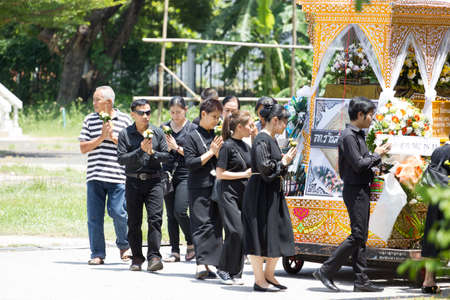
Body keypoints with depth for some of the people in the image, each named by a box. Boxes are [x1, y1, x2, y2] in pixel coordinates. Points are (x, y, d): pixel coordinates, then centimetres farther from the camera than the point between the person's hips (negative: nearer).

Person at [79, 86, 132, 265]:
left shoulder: (124, 120, 4)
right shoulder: (89, 120, 10)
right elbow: (83, 148, 5)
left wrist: (113, 138, -9)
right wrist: (101, 138, -8)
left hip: (117, 175, -2)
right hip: (94, 176, 3)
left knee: (118, 213, -8)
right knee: (94, 217, 1)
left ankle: (124, 245, 18)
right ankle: (97, 254, 9)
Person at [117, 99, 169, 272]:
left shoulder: (158, 133, 6)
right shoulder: (125, 134, 1)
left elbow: (166, 155, 6)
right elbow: (121, 159, -7)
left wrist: (152, 153, -12)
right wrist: (140, 151, -16)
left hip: (154, 181, 0)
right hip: (133, 182, 0)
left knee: (155, 218, -12)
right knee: (134, 222, 4)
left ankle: (154, 257, -16)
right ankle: (137, 258, 13)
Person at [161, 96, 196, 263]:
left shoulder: (192, 129, -1)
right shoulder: (164, 128, 10)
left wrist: (177, 147, -14)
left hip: (185, 175, -4)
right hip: (168, 173, 4)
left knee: (179, 211, -15)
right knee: (170, 214, 4)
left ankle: (191, 244, 6)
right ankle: (175, 251, 9)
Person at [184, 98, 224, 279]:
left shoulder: (217, 136, 13)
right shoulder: (193, 137, -2)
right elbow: (190, 164, -9)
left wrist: (218, 152, -7)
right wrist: (210, 153, -10)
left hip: (216, 186, 5)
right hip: (199, 187, -5)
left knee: (215, 224, 2)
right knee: (202, 224, -11)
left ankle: (208, 264, 5)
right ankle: (201, 264, -15)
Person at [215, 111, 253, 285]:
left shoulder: (245, 146, 15)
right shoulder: (228, 146, -8)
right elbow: (220, 174, -11)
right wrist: (244, 174, -13)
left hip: (243, 195, 7)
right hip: (229, 194, -7)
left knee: (242, 234, 2)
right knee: (236, 231, -15)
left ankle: (235, 274, 6)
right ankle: (225, 269, -3)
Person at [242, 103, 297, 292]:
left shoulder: (271, 140, 15)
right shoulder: (262, 140, -14)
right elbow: (264, 167, -22)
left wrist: (285, 161, 7)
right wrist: (283, 163, -9)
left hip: (273, 193, 10)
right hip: (261, 194, -10)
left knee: (278, 236, 11)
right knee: (260, 234, -4)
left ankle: (269, 275, 21)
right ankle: (259, 280, 1)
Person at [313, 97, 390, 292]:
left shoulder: (358, 135, 17)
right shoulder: (348, 136, -14)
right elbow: (358, 164, -20)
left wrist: (378, 154, 3)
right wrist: (376, 155, -7)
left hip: (362, 190, 10)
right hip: (355, 190, -10)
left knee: (361, 237, 8)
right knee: (357, 236, -12)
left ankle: (361, 281, 9)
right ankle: (326, 271, -8)